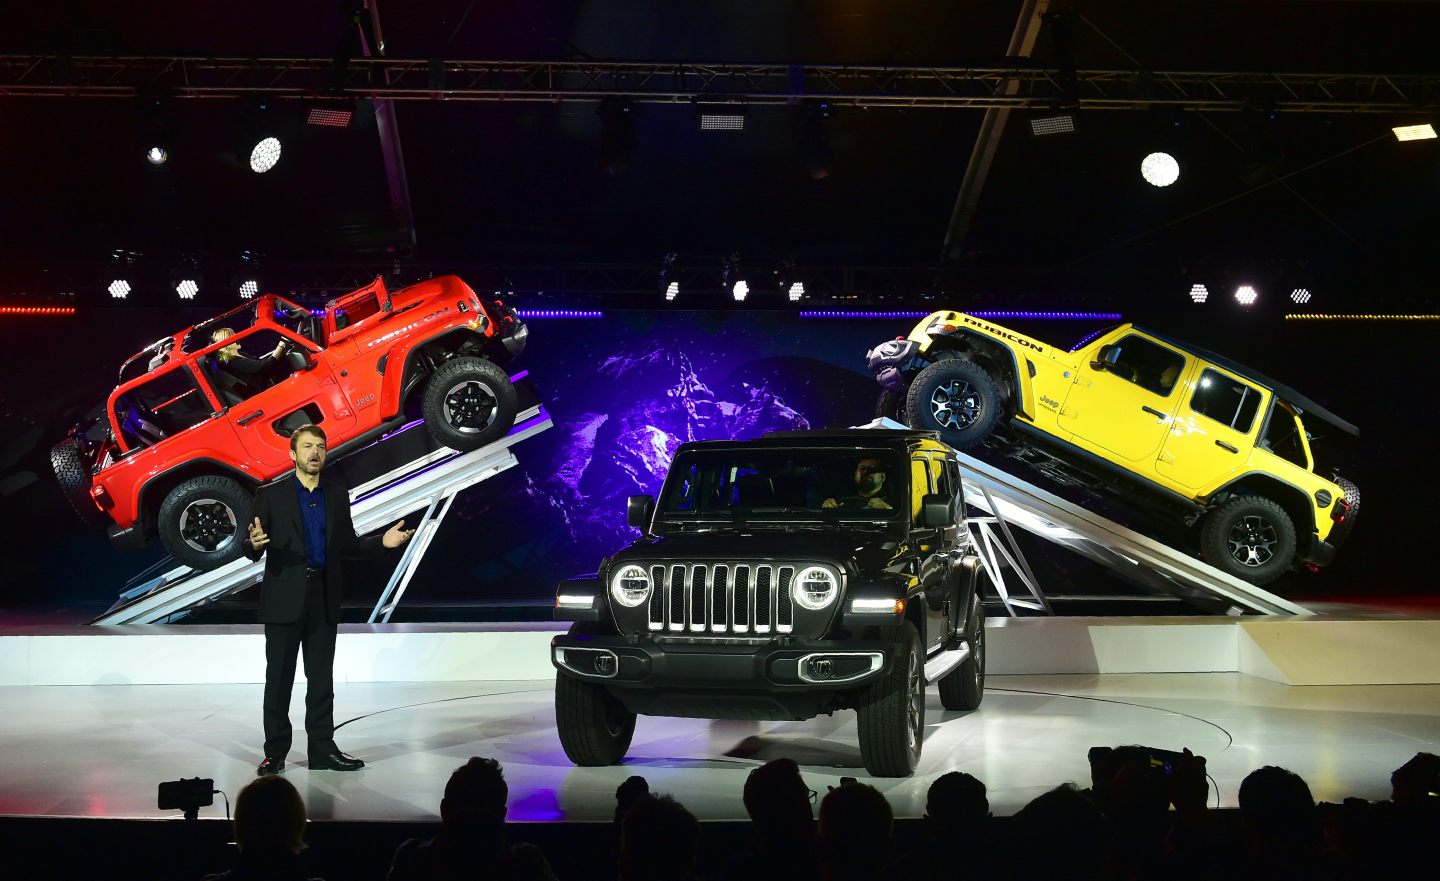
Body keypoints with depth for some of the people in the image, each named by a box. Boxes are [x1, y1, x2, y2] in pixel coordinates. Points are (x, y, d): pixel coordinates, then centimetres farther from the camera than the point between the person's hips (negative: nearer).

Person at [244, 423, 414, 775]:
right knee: (279, 679, 2)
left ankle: (322, 750, 14)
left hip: (324, 600, 4)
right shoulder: (271, 495, -3)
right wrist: (255, 543, -29)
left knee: (322, 679, 8)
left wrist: (382, 542, -4)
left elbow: (348, 545, 11)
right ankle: (275, 753, 9)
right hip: (284, 599, -3)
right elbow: (252, 551, -5)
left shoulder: (337, 496, 9)